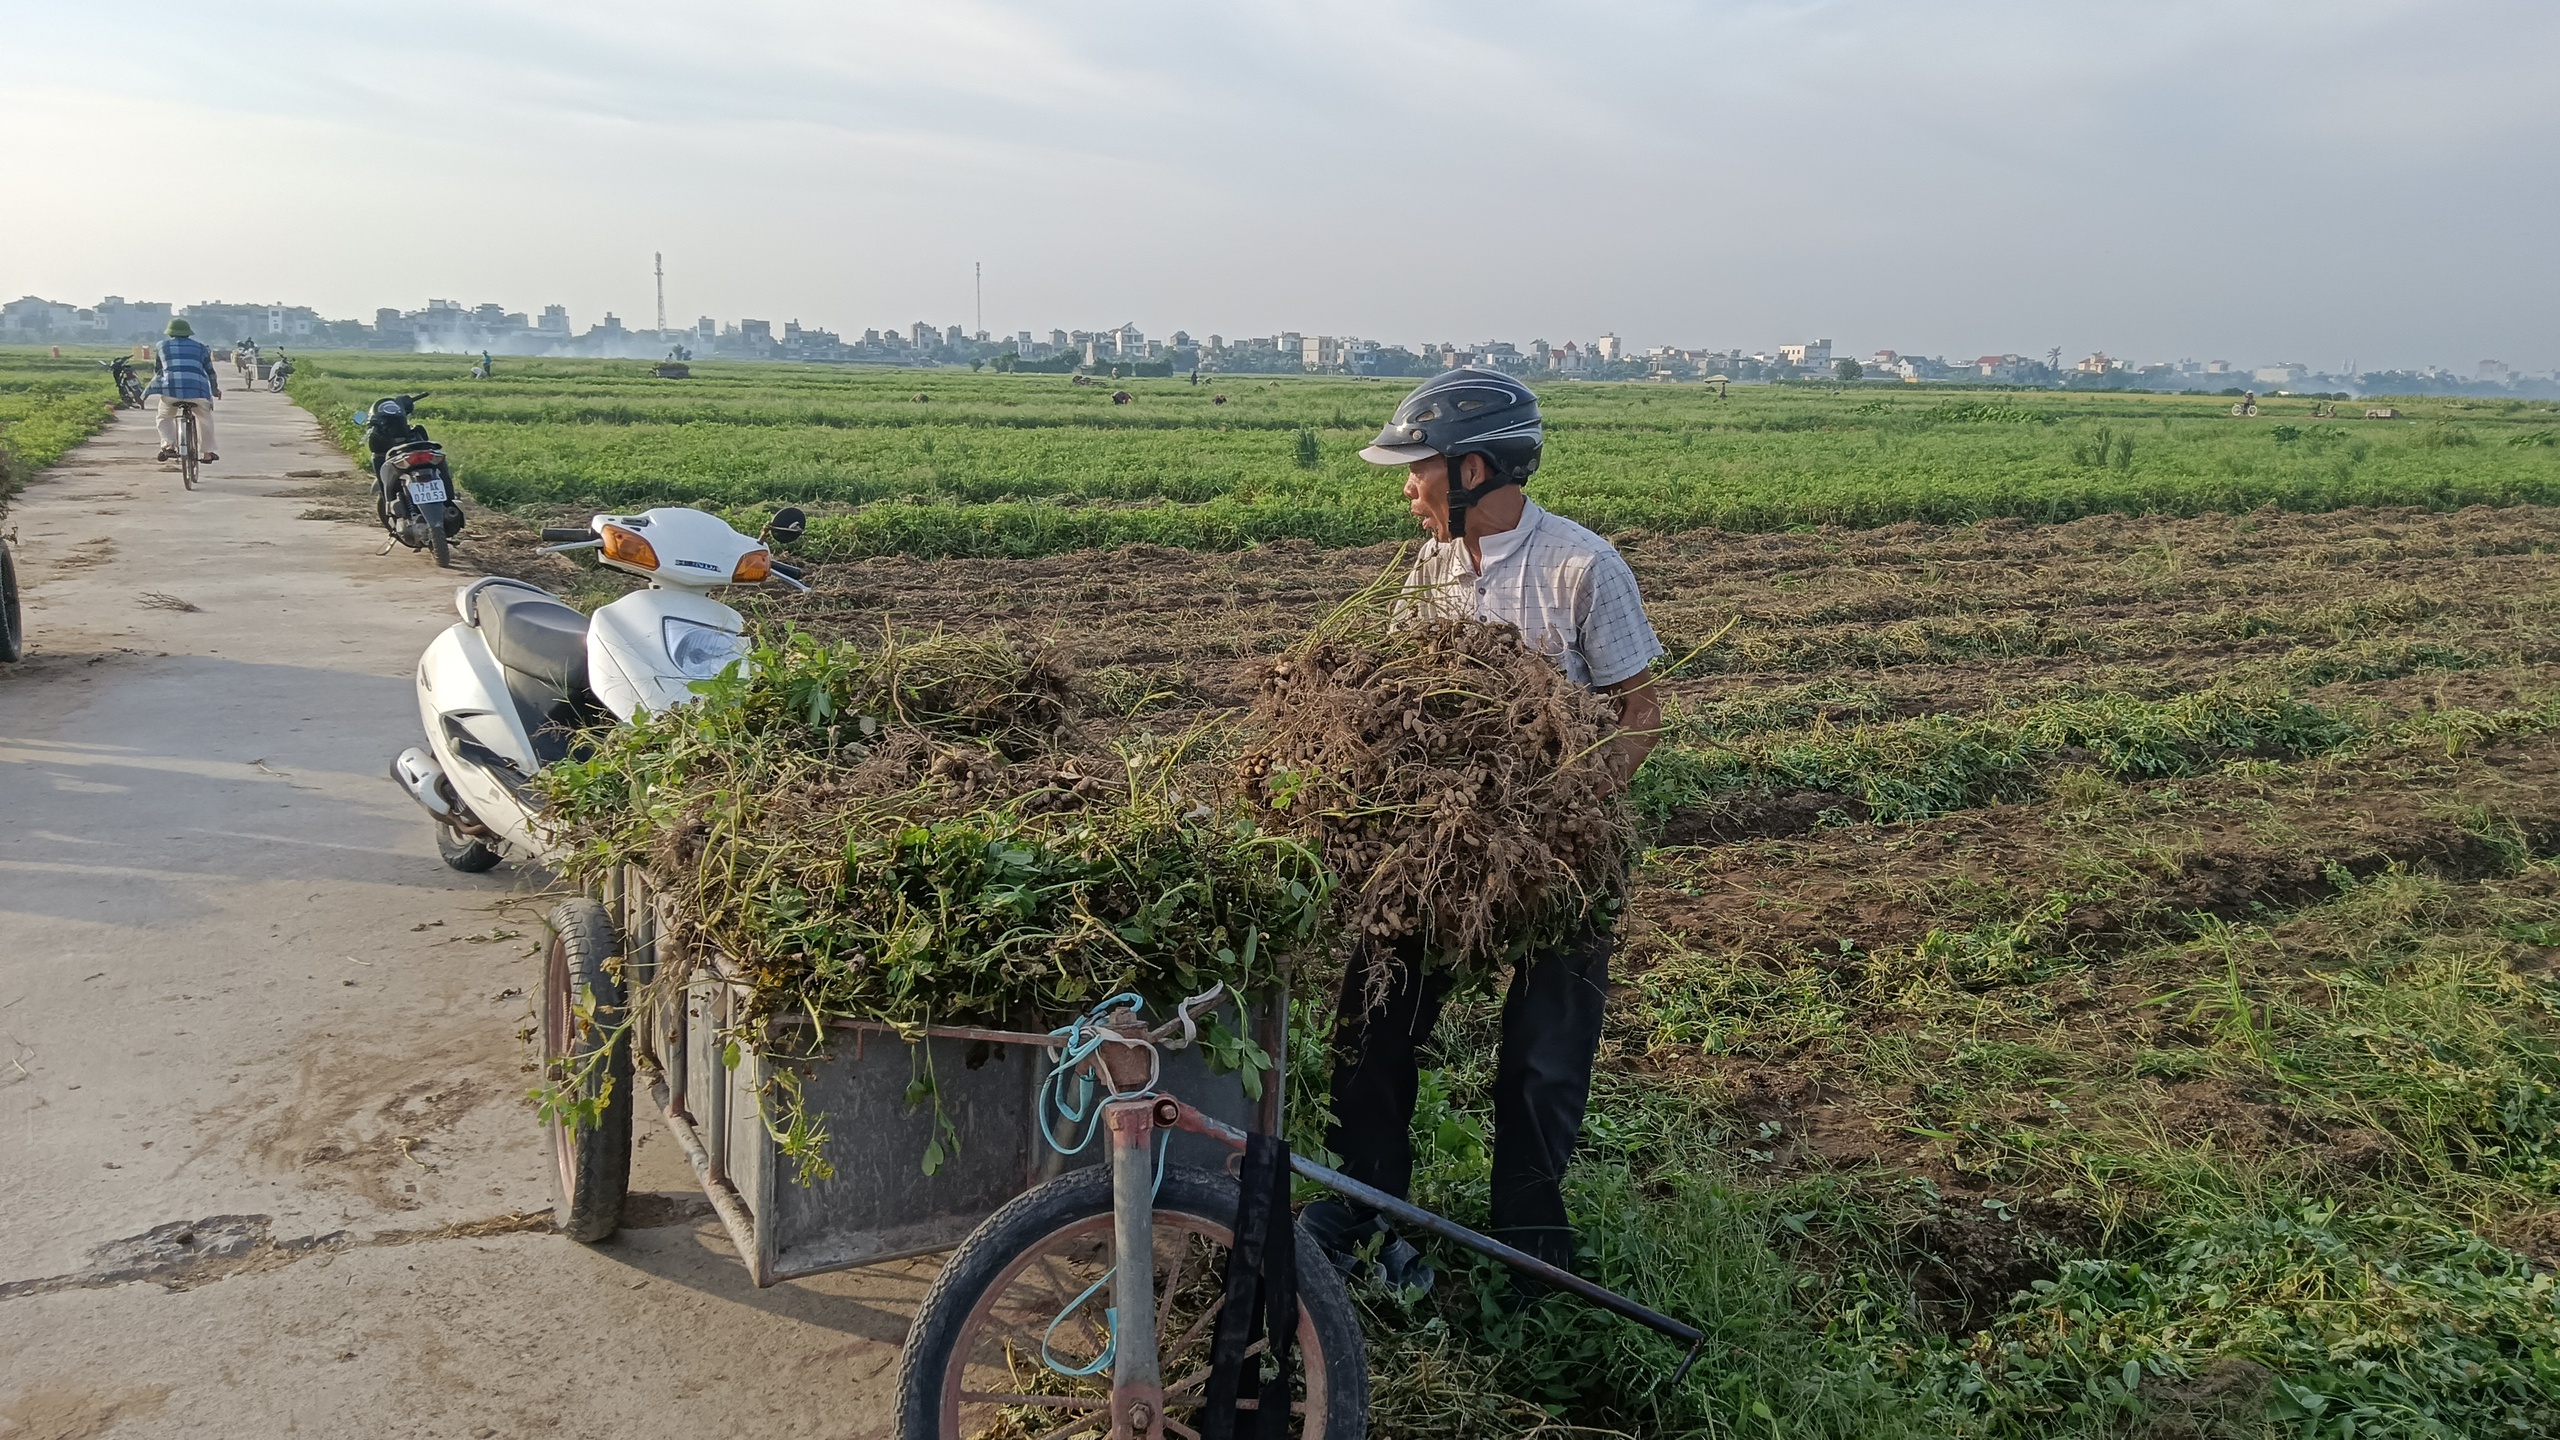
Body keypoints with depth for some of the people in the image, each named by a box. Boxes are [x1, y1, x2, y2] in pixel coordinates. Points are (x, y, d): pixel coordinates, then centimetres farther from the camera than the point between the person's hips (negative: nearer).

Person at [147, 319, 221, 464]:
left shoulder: (162, 346, 21)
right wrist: (215, 390, 39)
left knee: (164, 419, 24)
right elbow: (210, 371, 25)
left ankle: (168, 445, -1)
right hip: (198, 391, 0)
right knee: (205, 419, 26)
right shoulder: (199, 347, 21)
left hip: (171, 388, 0)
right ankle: (206, 452, 26)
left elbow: (158, 370, 27)